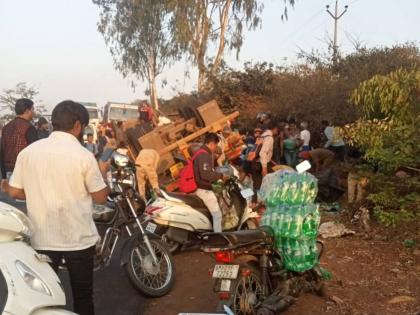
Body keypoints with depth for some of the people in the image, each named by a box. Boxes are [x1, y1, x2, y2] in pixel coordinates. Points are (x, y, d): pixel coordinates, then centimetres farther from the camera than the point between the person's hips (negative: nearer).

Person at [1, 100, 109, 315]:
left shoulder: (27, 152, -3)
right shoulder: (83, 155, -14)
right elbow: (100, 197, -8)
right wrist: (100, 176, 10)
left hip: (41, 239, 3)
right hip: (78, 239, -3)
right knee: (83, 296, 13)